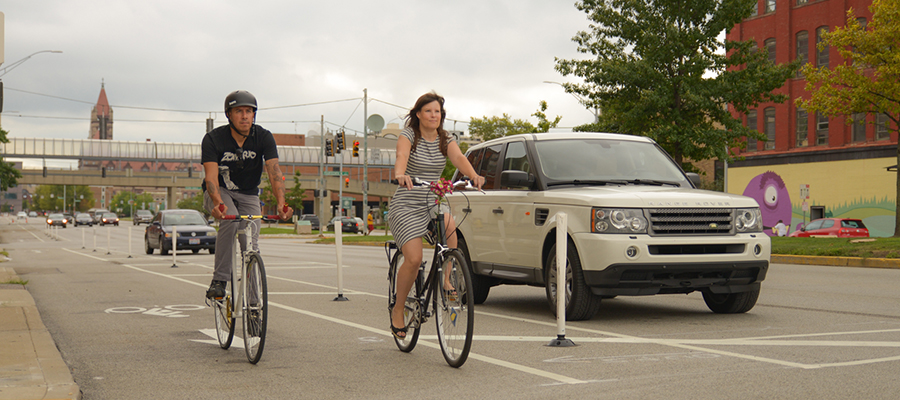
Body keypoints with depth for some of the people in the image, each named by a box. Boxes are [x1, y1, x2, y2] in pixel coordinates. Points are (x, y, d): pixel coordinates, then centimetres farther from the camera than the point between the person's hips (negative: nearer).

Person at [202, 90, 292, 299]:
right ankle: (219, 280, -28)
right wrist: (218, 202, -51)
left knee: (251, 246, -12)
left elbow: (274, 172, -27)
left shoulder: (264, 137, -16)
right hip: (219, 192, -2)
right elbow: (211, 176, -30)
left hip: (248, 194, 2)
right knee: (230, 218, -34)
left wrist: (281, 203, -44)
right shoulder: (213, 139, -20)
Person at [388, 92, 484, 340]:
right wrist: (400, 175, -52)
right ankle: (398, 311, 4)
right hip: (406, 205, -4)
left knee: (449, 223, -31)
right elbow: (401, 157, -28)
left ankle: (446, 279, -17)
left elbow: (458, 158, -15)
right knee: (414, 259, -16)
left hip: (433, 203, 4)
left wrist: (473, 175, -37)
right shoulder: (408, 135, -7)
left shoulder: (445, 139, 4)